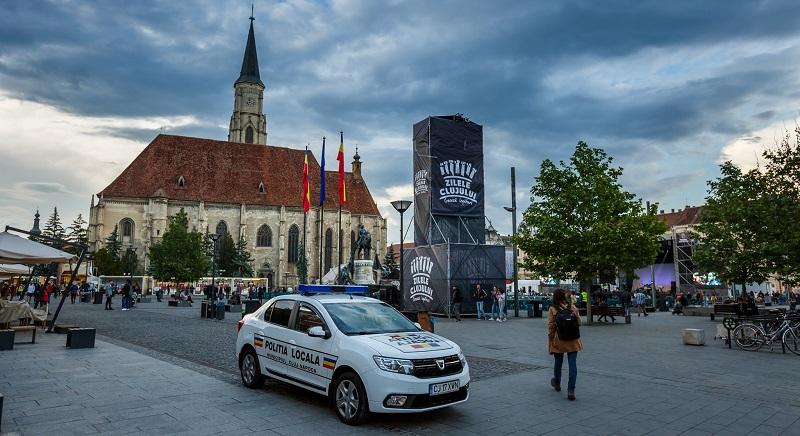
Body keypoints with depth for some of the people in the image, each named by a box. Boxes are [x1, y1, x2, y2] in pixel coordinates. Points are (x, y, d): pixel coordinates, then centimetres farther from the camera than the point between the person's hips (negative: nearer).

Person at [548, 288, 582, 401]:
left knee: (558, 362, 18)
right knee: (572, 364, 2)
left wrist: (550, 341, 0)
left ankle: (557, 383, 39)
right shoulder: (573, 307, -3)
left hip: (559, 341, -1)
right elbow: (579, 322, 2)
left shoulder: (552, 309, -10)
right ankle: (571, 390, -3)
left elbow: (551, 327, -8)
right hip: (573, 341, 1)